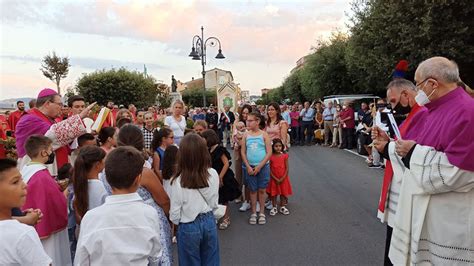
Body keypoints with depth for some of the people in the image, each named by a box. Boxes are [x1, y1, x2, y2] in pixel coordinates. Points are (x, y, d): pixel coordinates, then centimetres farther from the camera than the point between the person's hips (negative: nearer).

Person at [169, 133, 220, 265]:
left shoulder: (178, 181, -22)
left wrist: (177, 222, 8)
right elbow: (214, 204, -1)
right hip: (209, 222, 3)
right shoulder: (213, 174, -12)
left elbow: (175, 214, -13)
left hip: (189, 227, -3)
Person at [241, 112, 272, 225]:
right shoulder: (246, 135, 1)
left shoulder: (264, 135, -6)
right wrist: (248, 167, -7)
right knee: (253, 190, 9)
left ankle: (261, 213, 21)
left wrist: (259, 166, -12)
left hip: (263, 166, -2)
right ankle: (253, 213, 22)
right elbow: (243, 152, 2)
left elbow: (269, 153, -8)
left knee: (261, 190, 8)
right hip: (250, 167, 2)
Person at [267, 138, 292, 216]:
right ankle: (274, 207, 21)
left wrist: (283, 178, -14)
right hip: (274, 179, -1)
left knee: (283, 192, 11)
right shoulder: (270, 157, -9)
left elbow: (287, 168, -5)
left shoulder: (284, 156, -6)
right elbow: (269, 169, -8)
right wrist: (275, 179, -13)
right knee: (273, 193, 7)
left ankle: (282, 207, 25)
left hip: (283, 178, 1)